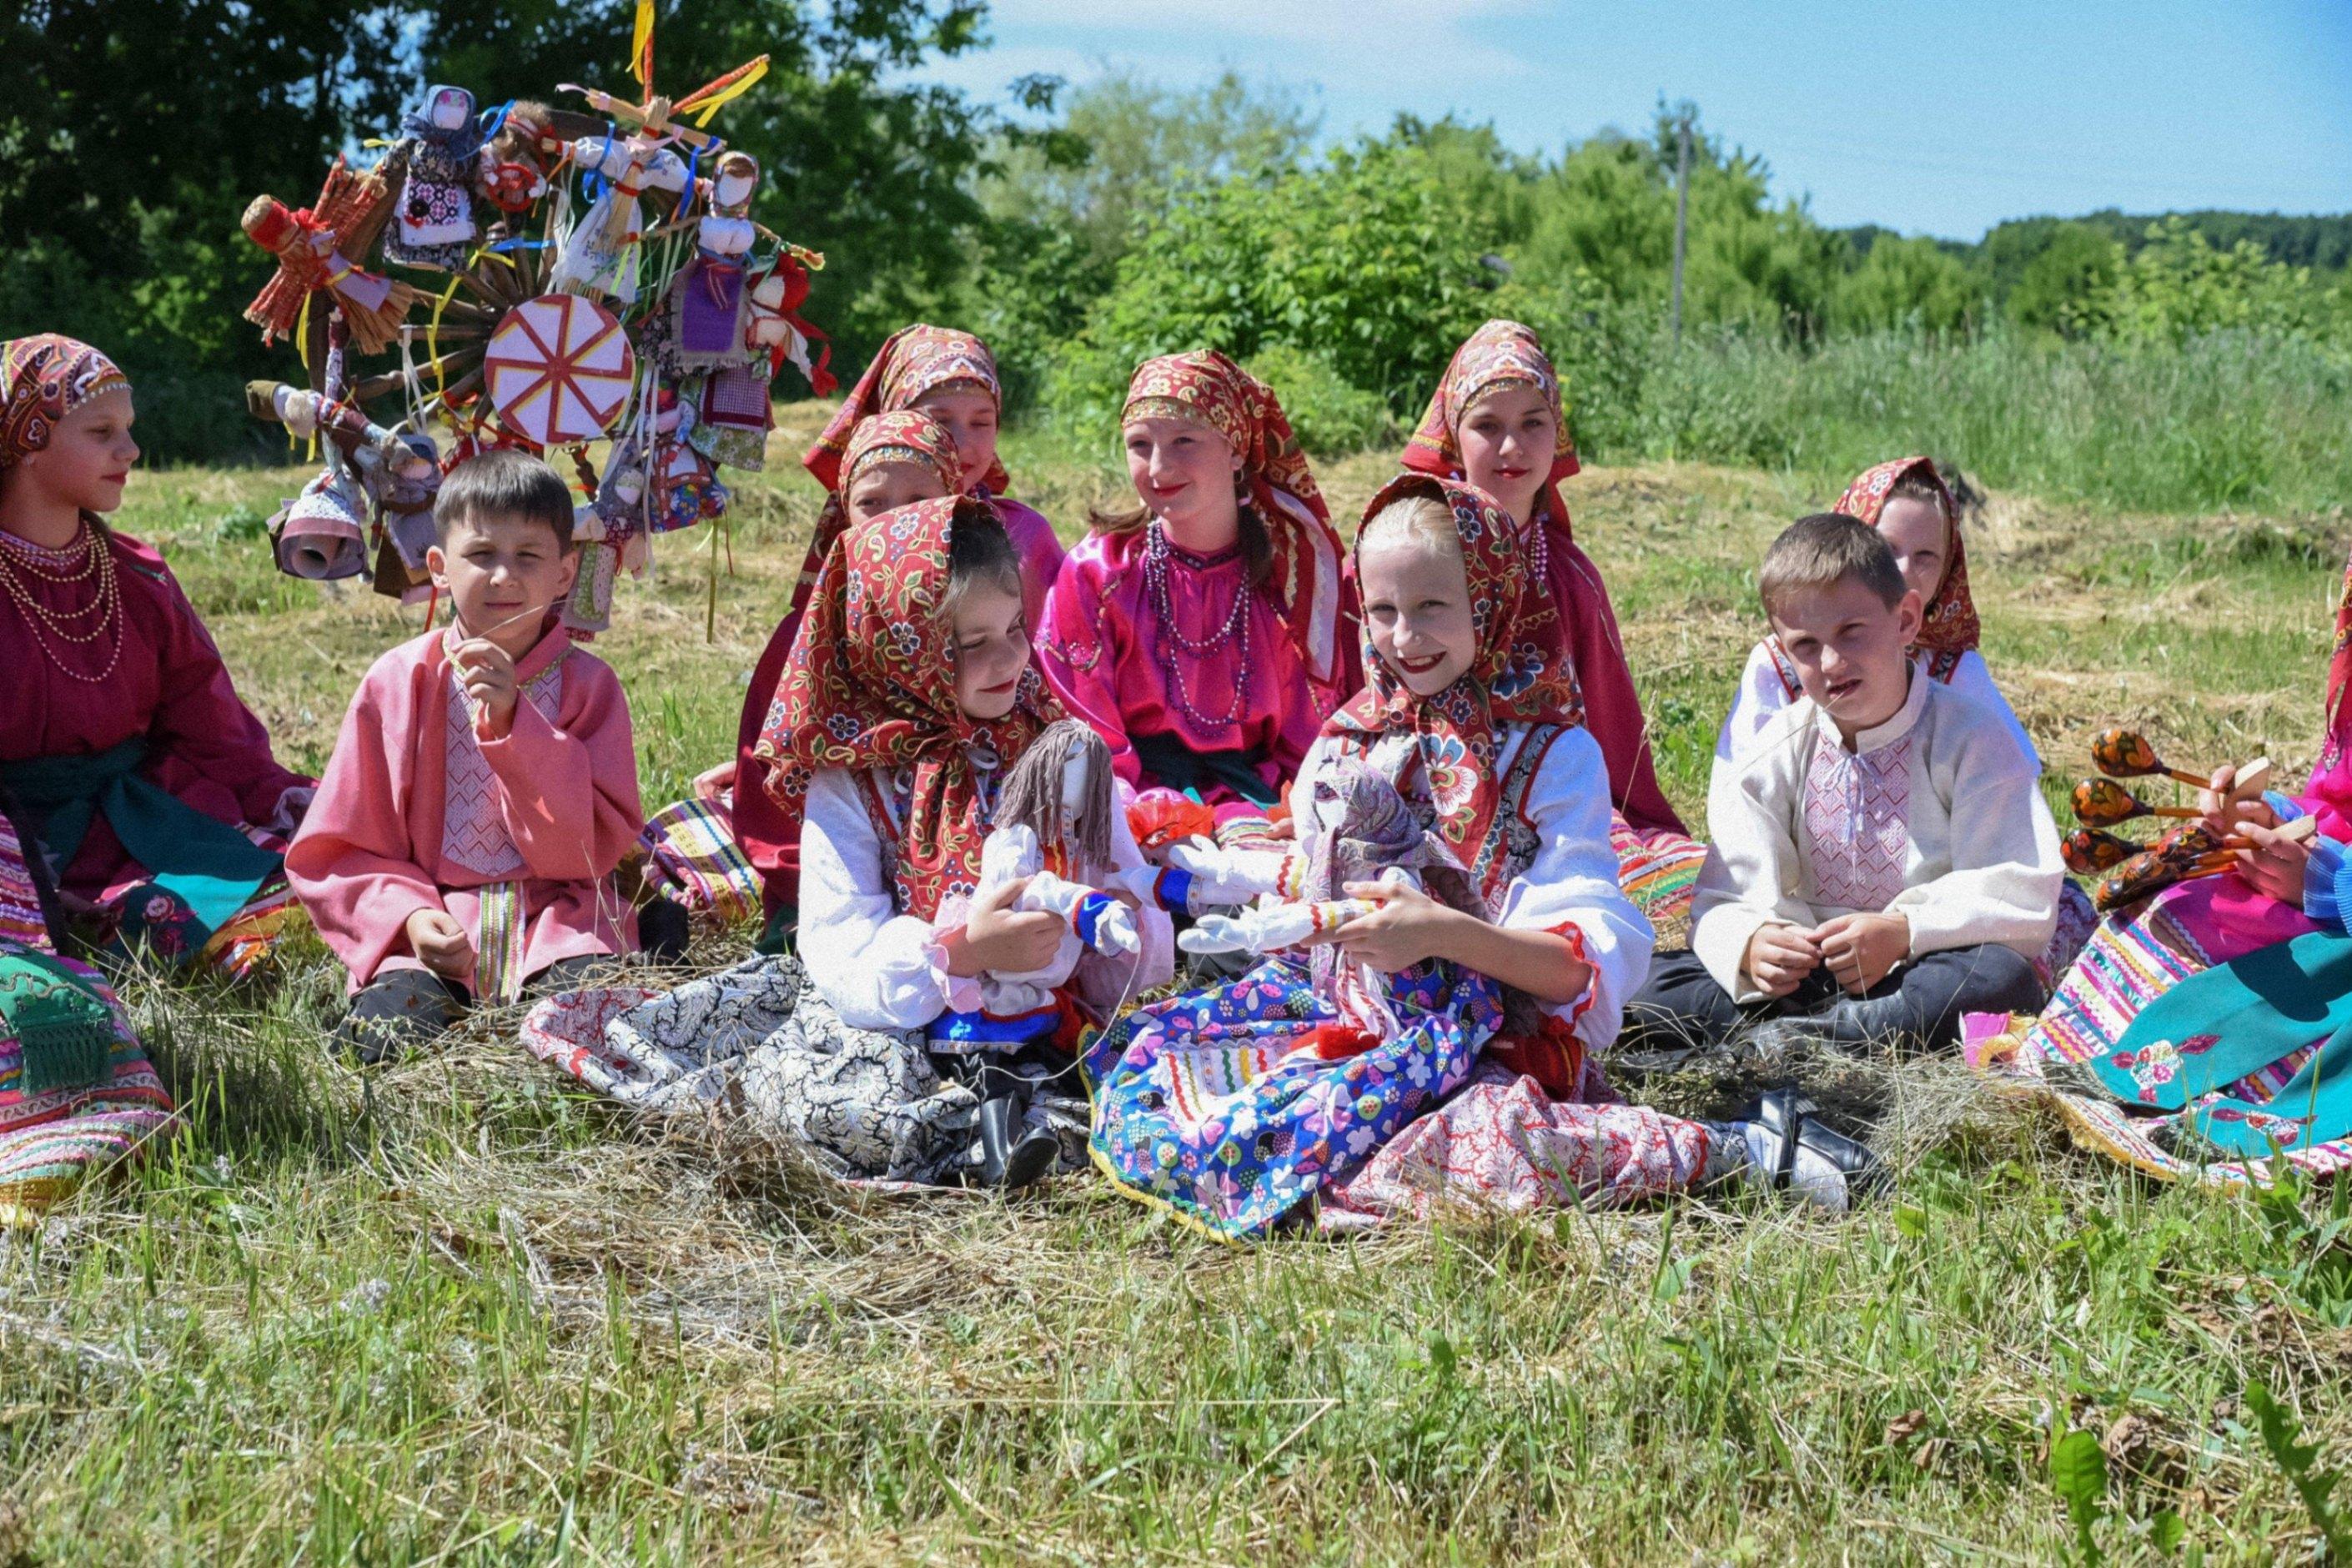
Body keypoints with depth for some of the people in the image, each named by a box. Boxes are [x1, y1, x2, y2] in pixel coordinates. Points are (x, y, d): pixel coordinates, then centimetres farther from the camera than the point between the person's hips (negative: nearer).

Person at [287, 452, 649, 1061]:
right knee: (390, 1030, -30)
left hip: (557, 925, 0)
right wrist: (407, 914, -14)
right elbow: (336, 853, 6)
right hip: (436, 931, 1)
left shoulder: (587, 684, 4)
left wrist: (513, 721, -16)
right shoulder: (398, 683, 5)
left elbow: (594, 847, -7)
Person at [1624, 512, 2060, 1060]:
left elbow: (2021, 896, -12)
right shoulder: (1772, 757, 4)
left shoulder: (1972, 738, -5)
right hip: (1809, 975, 3)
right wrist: (1750, 947, -26)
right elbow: (1729, 901, -1)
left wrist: (1902, 932, -27)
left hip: (1921, 971, -2)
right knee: (1650, 983, -17)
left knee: (2003, 978, -37)